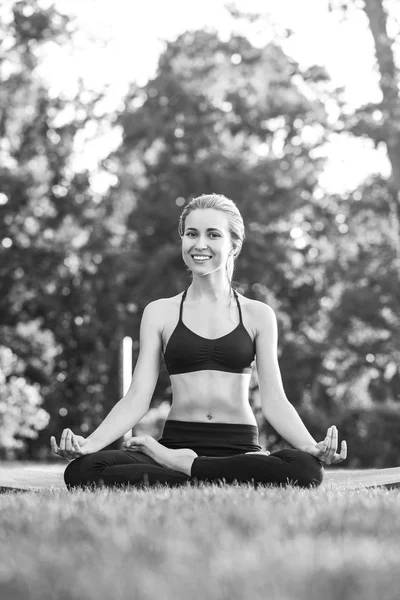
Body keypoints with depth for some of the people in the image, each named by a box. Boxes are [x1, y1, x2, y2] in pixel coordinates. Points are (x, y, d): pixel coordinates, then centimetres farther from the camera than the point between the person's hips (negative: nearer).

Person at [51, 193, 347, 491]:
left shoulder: (258, 315, 11)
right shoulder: (160, 313, 11)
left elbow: (274, 401, 3)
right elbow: (137, 398, 4)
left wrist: (312, 447, -16)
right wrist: (89, 443, -13)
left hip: (241, 449, 0)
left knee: (306, 469, -36)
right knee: (81, 471, -30)